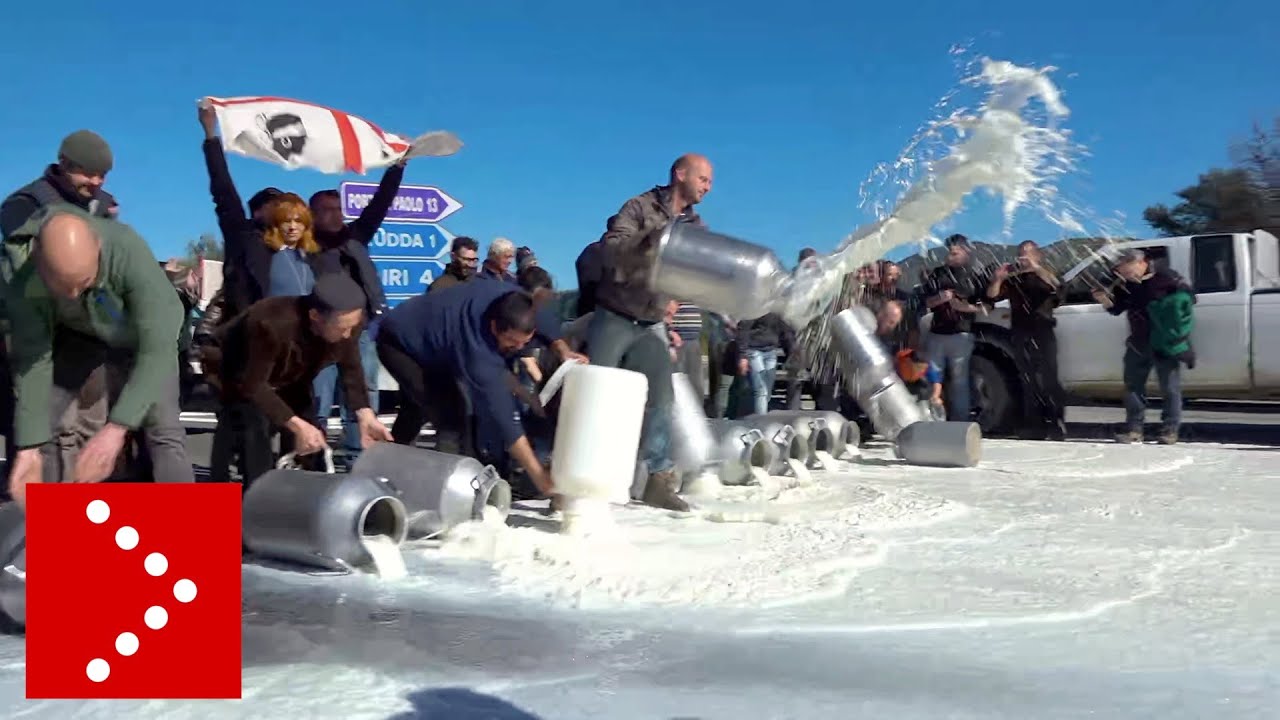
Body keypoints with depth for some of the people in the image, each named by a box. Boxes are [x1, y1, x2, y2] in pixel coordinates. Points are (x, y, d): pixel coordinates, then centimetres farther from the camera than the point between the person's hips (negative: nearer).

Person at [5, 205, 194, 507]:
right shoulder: (24, 283, -31)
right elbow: (32, 359, -23)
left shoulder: (129, 252, -41)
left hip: (142, 333, -3)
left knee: (163, 431, -18)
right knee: (34, 424, -4)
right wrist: (29, 447, -28)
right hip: (75, 333, 3)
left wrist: (117, 427, -48)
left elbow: (157, 349, -42)